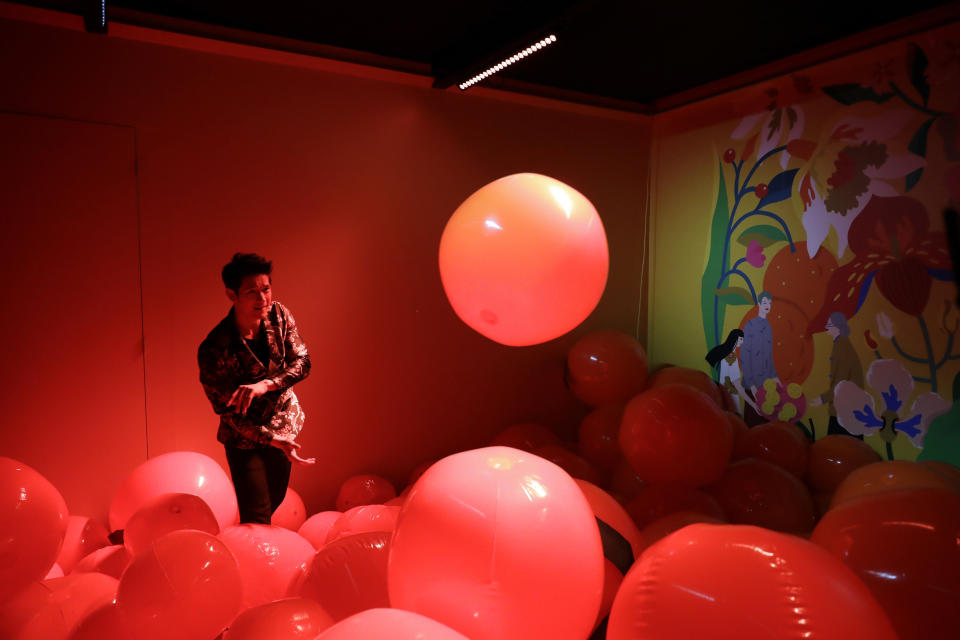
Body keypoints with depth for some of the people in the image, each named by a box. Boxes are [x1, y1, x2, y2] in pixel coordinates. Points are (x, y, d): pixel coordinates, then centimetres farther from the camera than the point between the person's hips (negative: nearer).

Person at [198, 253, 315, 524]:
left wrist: (265, 384, -30)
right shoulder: (213, 349, -26)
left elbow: (302, 362, -12)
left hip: (284, 422, 5)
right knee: (257, 519, -4)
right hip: (245, 438, -5)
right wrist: (274, 440, -26)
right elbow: (227, 411, -20)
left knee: (274, 501, 22)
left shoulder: (279, 315, -12)